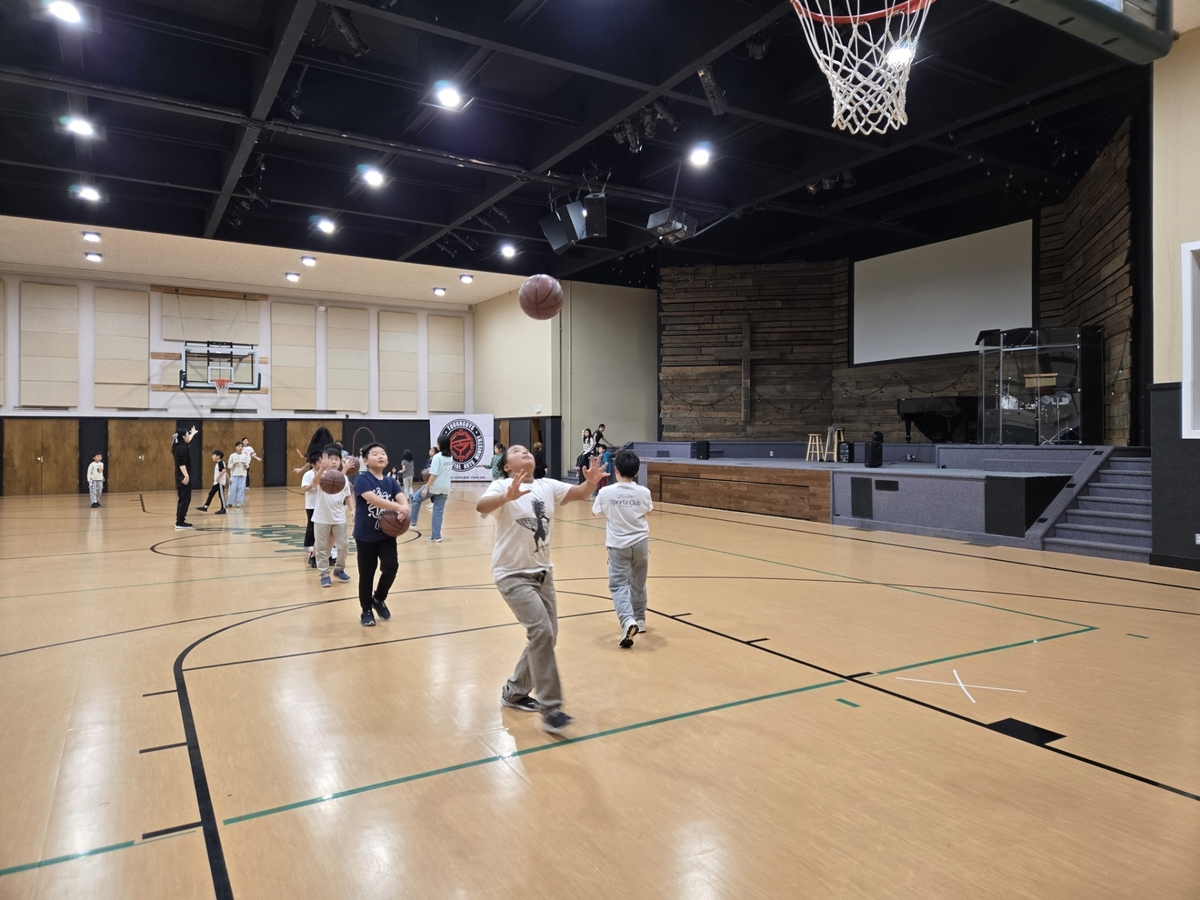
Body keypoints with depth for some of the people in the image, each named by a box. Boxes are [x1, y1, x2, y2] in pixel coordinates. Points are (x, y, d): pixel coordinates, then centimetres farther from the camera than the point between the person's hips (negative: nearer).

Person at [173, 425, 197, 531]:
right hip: (183, 477, -11)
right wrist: (186, 475, -36)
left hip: (181, 477, 11)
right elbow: (181, 463, -28)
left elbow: (187, 441, 38)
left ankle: (180, 521, 19)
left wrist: (193, 434, 54)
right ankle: (180, 523, -10)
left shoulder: (179, 446, 13)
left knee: (183, 499, 15)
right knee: (185, 499, -9)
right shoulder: (182, 448, -18)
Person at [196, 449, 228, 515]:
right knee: (211, 494, 10)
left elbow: (224, 471, -29)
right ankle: (205, 507, 15)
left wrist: (218, 477, -24)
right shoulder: (217, 463, 16)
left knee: (221, 495, -4)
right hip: (216, 482, 10)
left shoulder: (220, 463, -14)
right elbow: (225, 472, 20)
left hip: (220, 482, -10)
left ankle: (223, 509, 1)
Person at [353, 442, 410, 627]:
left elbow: (402, 498, -9)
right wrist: (398, 507, -39)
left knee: (391, 566, -7)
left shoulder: (390, 481, 5)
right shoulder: (362, 479, -13)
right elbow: (373, 499, -29)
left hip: (387, 533, 4)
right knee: (366, 574, 6)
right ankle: (366, 610, 24)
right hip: (366, 535, -4)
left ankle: (379, 598, 20)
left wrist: (404, 509, -33)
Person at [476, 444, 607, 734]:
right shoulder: (503, 486, -14)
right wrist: (507, 496, -53)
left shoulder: (547, 486, 3)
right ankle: (550, 708, -8)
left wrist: (590, 482, -30)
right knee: (541, 631, -18)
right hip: (513, 574, -7)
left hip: (542, 572, 7)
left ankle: (514, 692, 31)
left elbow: (577, 493, -7)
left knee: (546, 636, 12)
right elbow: (481, 506, -33)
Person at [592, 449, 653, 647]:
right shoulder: (643, 492, -9)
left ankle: (628, 621, -22)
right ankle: (639, 620, 33)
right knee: (638, 583, 19)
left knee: (618, 585, 1)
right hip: (640, 542, 2)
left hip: (618, 544, -2)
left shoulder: (606, 492, -12)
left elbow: (595, 512, 7)